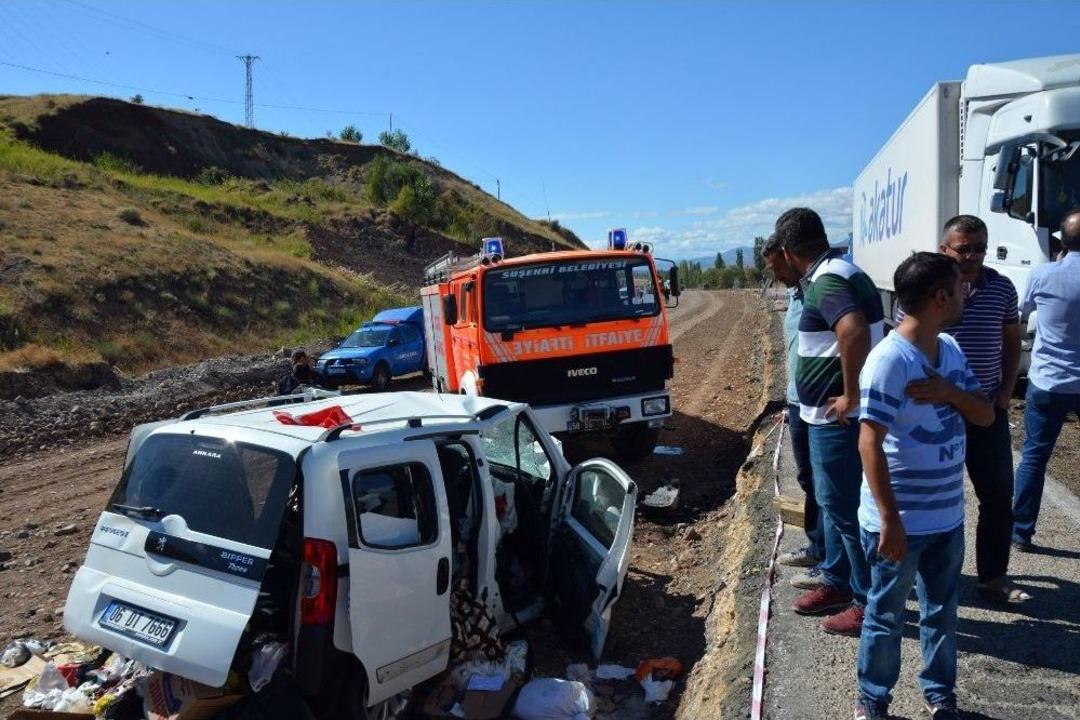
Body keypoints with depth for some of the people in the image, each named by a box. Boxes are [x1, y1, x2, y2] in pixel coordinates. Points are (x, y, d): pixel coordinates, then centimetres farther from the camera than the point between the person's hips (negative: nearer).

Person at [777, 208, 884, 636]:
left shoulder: (827, 282, -20)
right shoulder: (840, 274, 12)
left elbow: (855, 332, -38)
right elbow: (858, 332, 24)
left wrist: (851, 395, -27)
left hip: (838, 418, -11)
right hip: (829, 416, 11)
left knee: (847, 509, 1)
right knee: (834, 503, 21)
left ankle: (870, 602, 14)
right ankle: (837, 582, 35)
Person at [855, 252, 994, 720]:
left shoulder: (951, 350, 3)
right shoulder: (889, 359, -22)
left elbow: (986, 416, 6)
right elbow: (870, 443, -23)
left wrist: (950, 393, -16)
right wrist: (890, 520, -23)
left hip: (947, 516, 7)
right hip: (901, 521, -7)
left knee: (942, 610, 21)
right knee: (887, 615, 10)